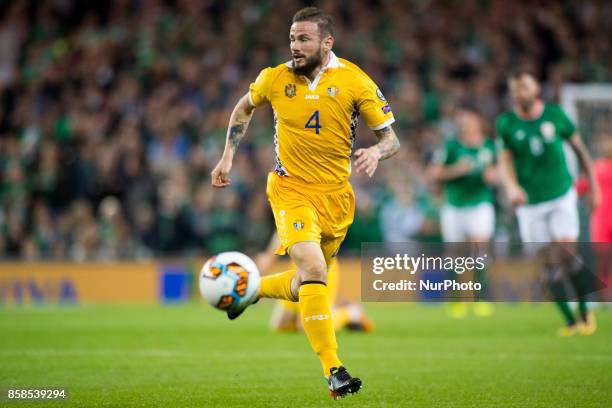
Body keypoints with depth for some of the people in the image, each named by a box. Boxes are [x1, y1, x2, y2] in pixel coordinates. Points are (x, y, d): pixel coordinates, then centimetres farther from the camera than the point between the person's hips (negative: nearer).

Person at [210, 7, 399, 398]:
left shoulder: (355, 82, -8)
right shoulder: (275, 78, -4)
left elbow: (391, 138, -5)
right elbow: (244, 107, 18)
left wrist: (376, 152, -28)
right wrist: (228, 156, 11)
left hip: (336, 195, 2)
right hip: (291, 188, -2)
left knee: (304, 286, 13)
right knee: (313, 268, -23)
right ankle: (334, 370, -22)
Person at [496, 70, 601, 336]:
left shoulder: (555, 114, -2)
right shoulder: (506, 123, -2)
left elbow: (579, 148, 8)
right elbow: (504, 162, -5)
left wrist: (592, 185, 10)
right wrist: (511, 187, -26)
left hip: (562, 195, -1)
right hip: (530, 202, 1)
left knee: (568, 252, -14)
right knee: (549, 262, -2)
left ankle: (585, 311, 2)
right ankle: (569, 321, 5)